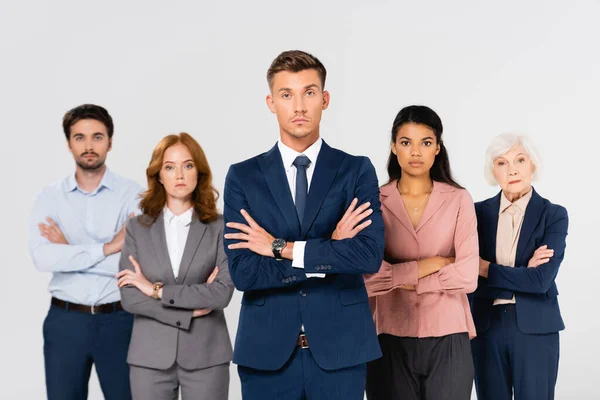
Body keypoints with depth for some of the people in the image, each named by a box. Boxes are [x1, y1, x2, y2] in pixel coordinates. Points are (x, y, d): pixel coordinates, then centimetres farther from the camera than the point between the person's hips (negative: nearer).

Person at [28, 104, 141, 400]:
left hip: (119, 320, -1)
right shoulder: (50, 197, 2)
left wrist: (69, 251, -11)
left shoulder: (133, 195, -4)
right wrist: (107, 248, -18)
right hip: (65, 321, 1)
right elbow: (42, 258, -14)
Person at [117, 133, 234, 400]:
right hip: (150, 356, 1)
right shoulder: (137, 228, 3)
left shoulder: (220, 228, -1)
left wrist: (157, 290, -11)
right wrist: (191, 309, -11)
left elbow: (222, 292, -12)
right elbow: (130, 298, -4)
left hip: (205, 356, -1)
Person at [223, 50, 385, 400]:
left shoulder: (357, 171, 1)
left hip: (339, 348, 0)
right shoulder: (243, 177, 2)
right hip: (267, 350, 0)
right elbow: (244, 272, -7)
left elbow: (370, 255, -13)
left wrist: (282, 248, -12)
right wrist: (330, 255, -12)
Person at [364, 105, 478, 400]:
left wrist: (401, 278, -7)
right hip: (390, 339, 0)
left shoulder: (459, 200, 1)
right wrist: (427, 266, -10)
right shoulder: (374, 201, 2)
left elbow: (467, 275, -6)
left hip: (447, 339, 0)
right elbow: (368, 275, -7)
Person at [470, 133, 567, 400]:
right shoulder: (479, 212, 3)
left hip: (535, 328, -2)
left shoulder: (554, 215, -3)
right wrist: (523, 273, -13)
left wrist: (486, 269, -9)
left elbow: (541, 280, -15)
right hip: (486, 326, 2)